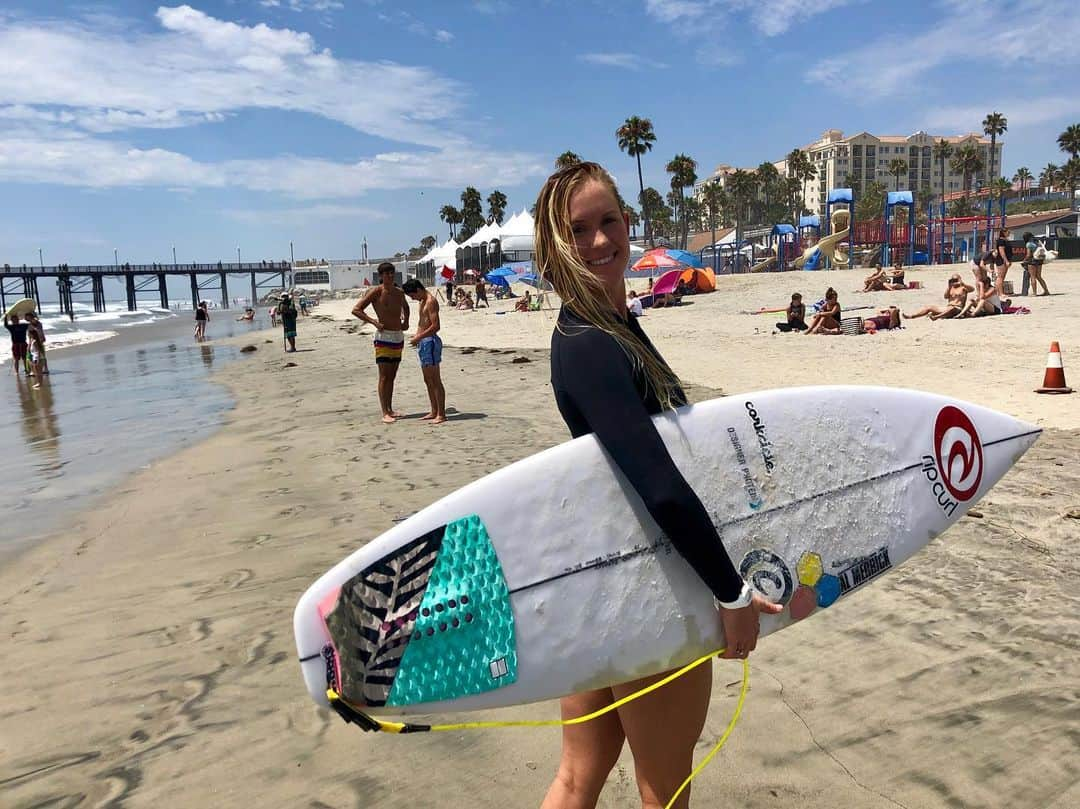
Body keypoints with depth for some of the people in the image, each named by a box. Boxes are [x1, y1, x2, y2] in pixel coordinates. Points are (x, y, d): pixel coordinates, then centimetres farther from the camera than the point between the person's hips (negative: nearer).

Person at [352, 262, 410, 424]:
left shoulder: (399, 293, 10)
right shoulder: (375, 292, -8)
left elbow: (405, 306, 33)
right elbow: (356, 310, -10)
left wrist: (406, 321, 16)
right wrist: (374, 322, -17)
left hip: (398, 337, 6)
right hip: (384, 337, -6)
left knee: (392, 376, 11)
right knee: (384, 376, -7)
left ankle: (390, 409, 18)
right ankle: (385, 413, -6)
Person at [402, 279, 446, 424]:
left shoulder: (431, 301, -13)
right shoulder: (422, 302, 18)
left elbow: (436, 326, -21)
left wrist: (419, 337, -19)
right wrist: (417, 335, 9)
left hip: (430, 342, -10)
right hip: (423, 342, 10)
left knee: (435, 380, -7)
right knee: (428, 380, 13)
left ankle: (441, 414, -5)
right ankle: (434, 412, 20)